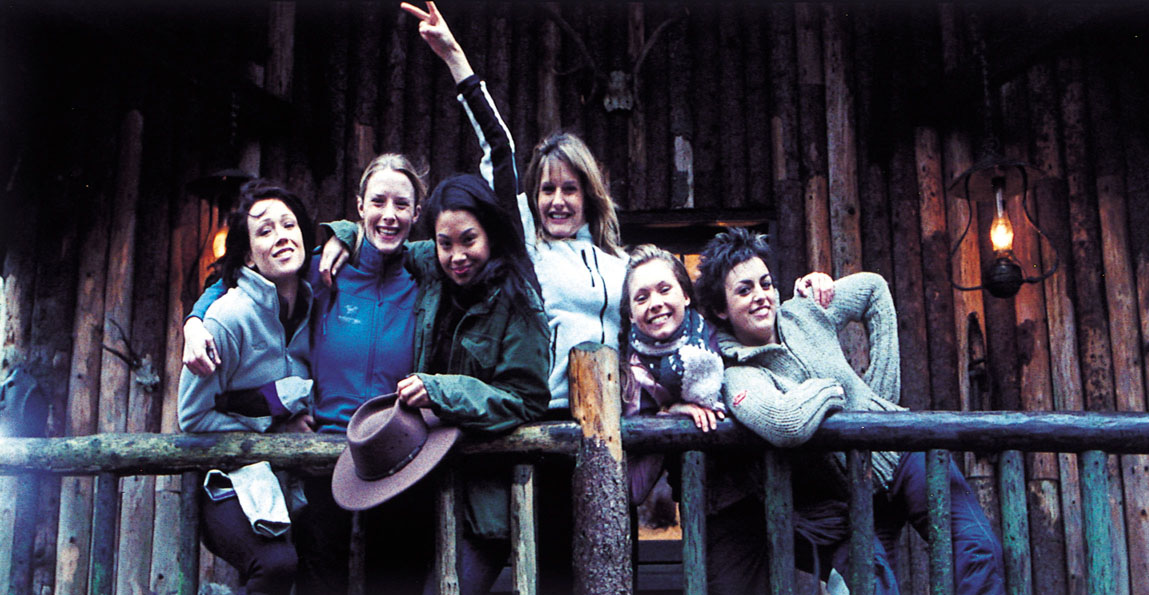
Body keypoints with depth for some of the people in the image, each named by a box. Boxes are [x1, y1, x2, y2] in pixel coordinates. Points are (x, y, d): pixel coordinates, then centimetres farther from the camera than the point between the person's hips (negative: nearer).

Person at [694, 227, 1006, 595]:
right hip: (855, 495, -3)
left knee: (978, 551, -8)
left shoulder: (803, 313, -2)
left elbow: (874, 288, 16)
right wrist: (830, 389, -18)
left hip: (904, 451, 4)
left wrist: (883, 389, 8)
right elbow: (787, 425, -41)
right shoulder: (736, 377, -19)